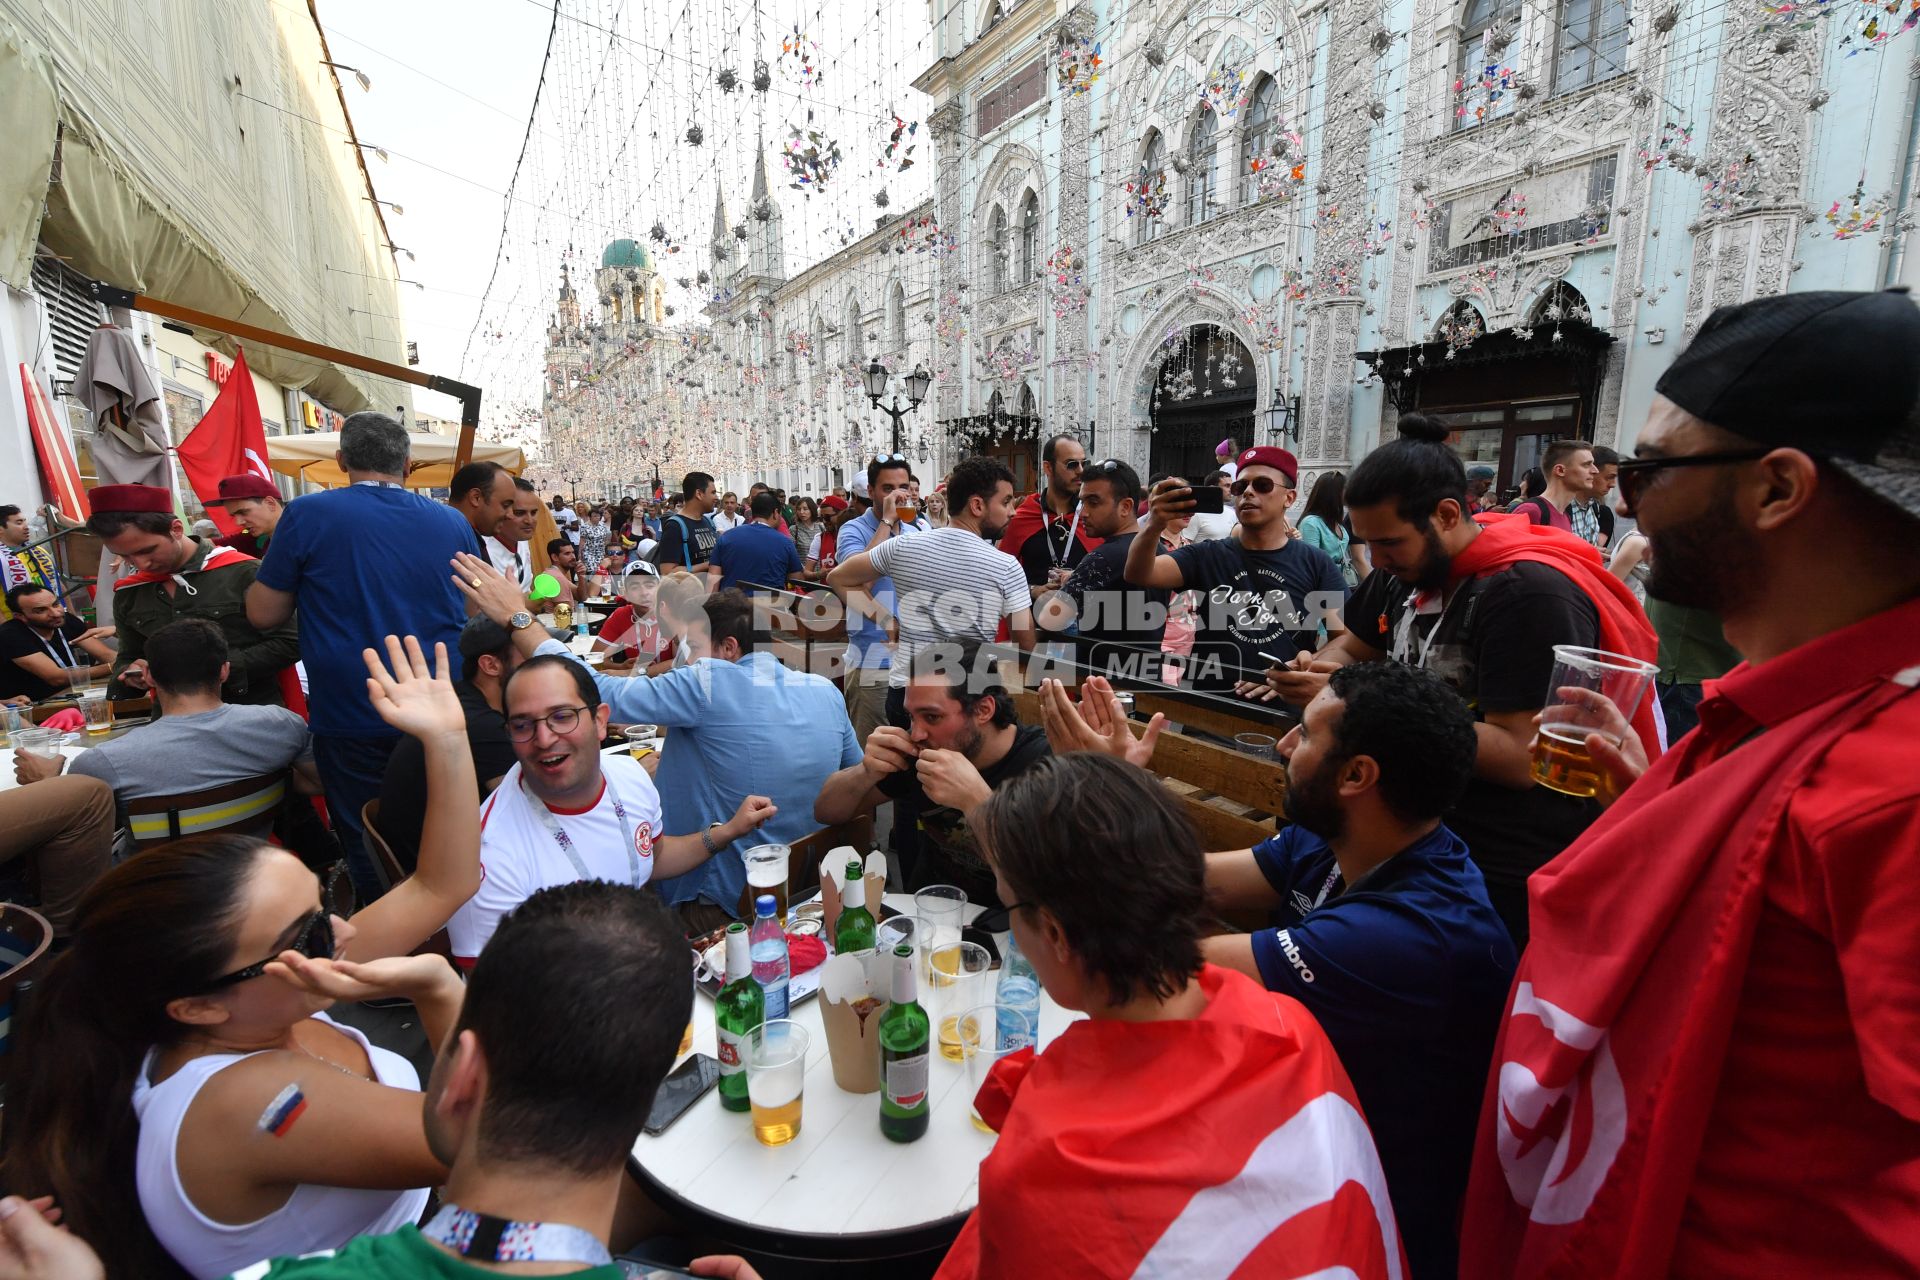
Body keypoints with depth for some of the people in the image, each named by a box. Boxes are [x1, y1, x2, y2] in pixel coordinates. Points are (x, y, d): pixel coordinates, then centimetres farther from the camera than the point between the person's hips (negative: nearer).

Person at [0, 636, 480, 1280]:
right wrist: (439, 985, -41)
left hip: (428, 1217, 6)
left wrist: (446, 740, -14)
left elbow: (439, 887, -5)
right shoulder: (248, 1100, -31)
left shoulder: (270, 1015, -9)